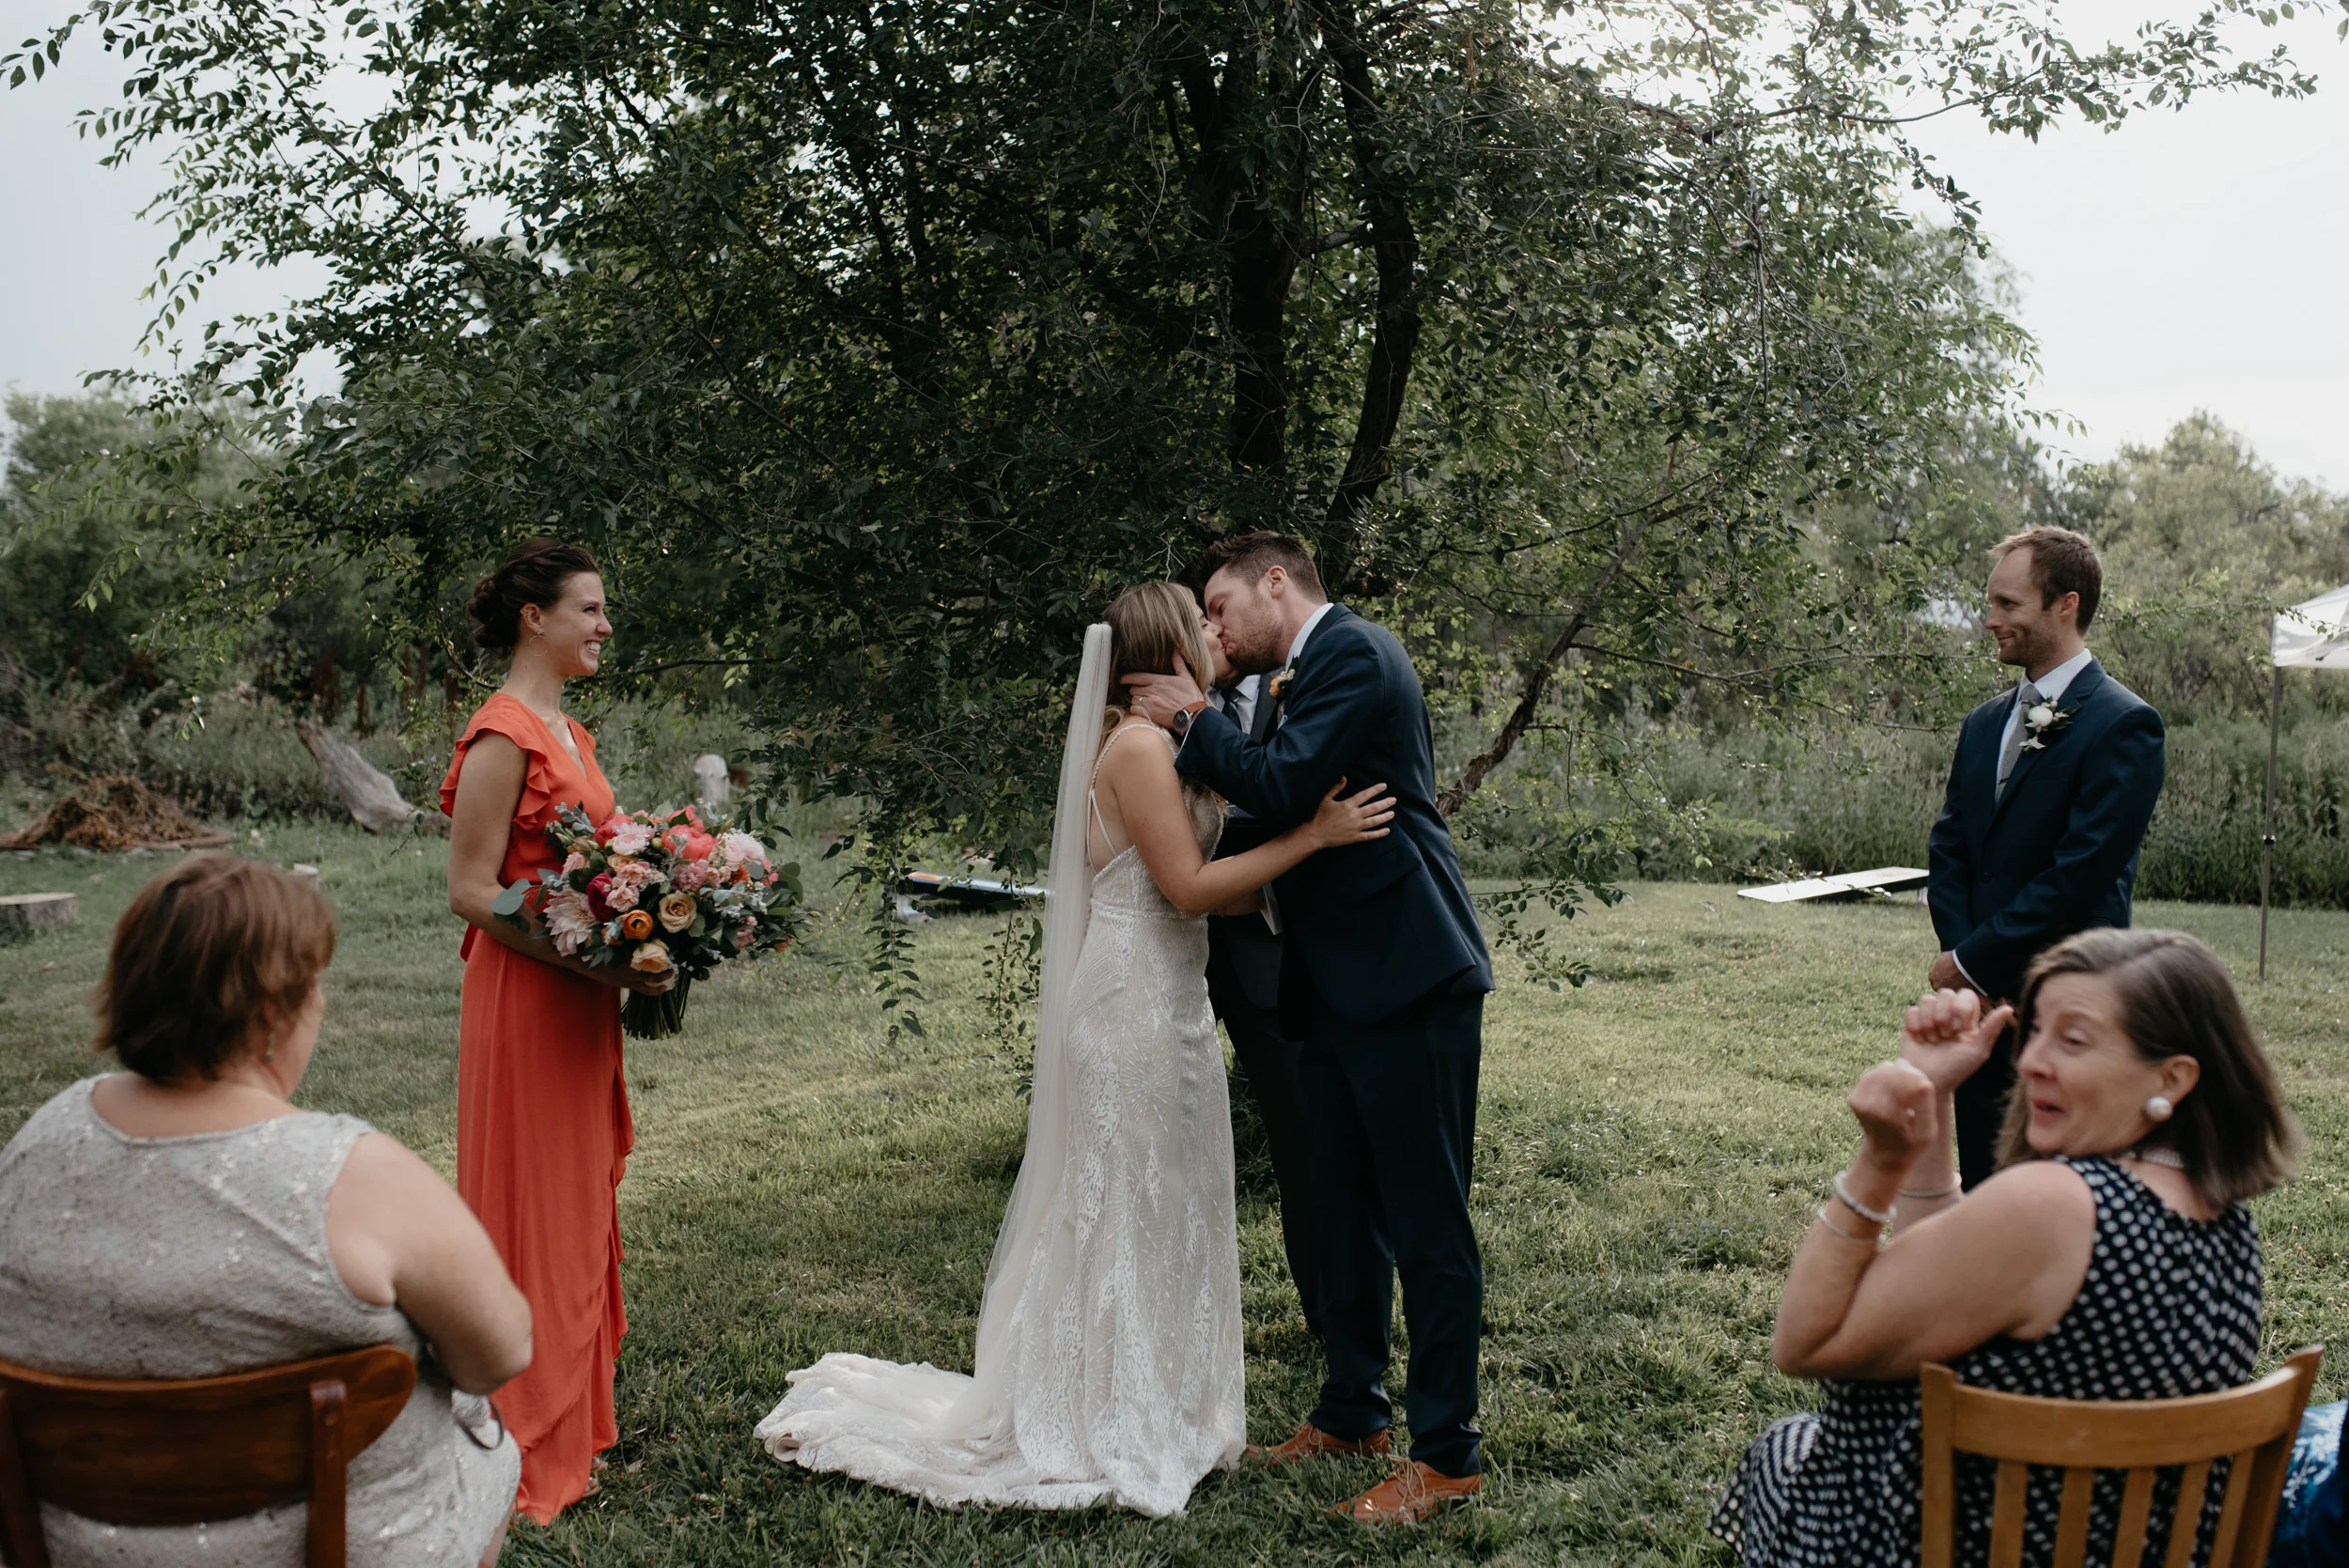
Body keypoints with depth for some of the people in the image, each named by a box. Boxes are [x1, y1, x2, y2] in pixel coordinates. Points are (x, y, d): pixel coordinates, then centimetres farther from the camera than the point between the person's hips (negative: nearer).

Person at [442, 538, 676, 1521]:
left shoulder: (568, 731, 13)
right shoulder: (503, 736, -16)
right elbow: (470, 890, -19)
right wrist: (592, 960, -23)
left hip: (580, 1000, 9)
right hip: (525, 1000, -9)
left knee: (579, 1202, 17)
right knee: (530, 1209, 1)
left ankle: (572, 1418, 30)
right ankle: (527, 1451, 14)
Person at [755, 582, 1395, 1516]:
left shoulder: (1159, 745, 15)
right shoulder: (1139, 746, -14)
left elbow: (1204, 890, 11)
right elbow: (1189, 887, -18)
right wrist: (1312, 835, -16)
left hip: (1161, 1004, 10)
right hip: (1139, 1007, -10)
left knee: (1160, 1212, 15)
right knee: (1130, 1211, -1)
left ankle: (1159, 1414, 27)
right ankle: (1122, 1433, 11)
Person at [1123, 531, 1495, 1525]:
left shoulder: (1352, 654, -12)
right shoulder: (1297, 679, 18)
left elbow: (1283, 786, -21)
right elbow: (1274, 809, 18)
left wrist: (1195, 719, -8)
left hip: (1407, 983, -10)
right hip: (1338, 992, 10)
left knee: (1426, 1221, -1)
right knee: (1343, 1210, 18)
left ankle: (1447, 1453, 9)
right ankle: (1351, 1412, 32)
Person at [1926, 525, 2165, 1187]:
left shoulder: (2123, 724, -11)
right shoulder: (1984, 722, 14)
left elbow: (2081, 874, -16)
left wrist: (1973, 960, -12)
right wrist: (1958, 954, -4)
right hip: (1978, 998, 7)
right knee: (1981, 1183, 12)